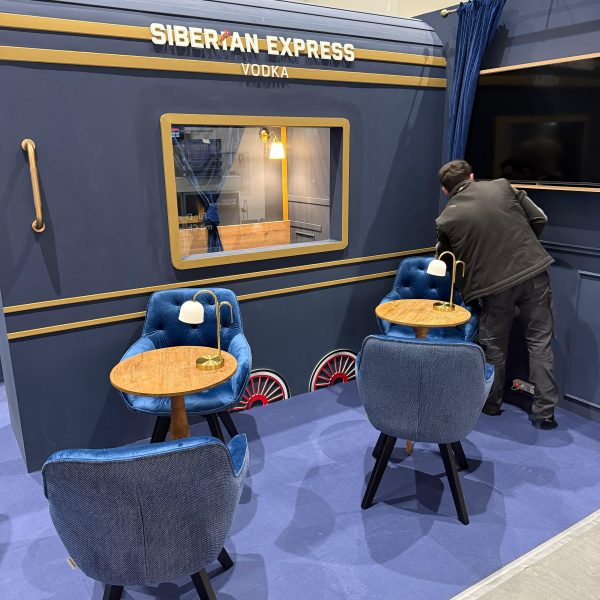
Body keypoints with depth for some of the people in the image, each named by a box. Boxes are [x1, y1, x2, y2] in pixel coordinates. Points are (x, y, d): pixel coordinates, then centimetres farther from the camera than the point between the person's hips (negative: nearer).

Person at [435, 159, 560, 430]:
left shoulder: (445, 219, -1)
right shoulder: (501, 186, 3)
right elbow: (539, 219, 7)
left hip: (493, 284, -2)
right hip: (534, 272, 2)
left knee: (494, 346, 16)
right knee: (539, 342, 11)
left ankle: (491, 404, 28)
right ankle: (544, 412, 14)